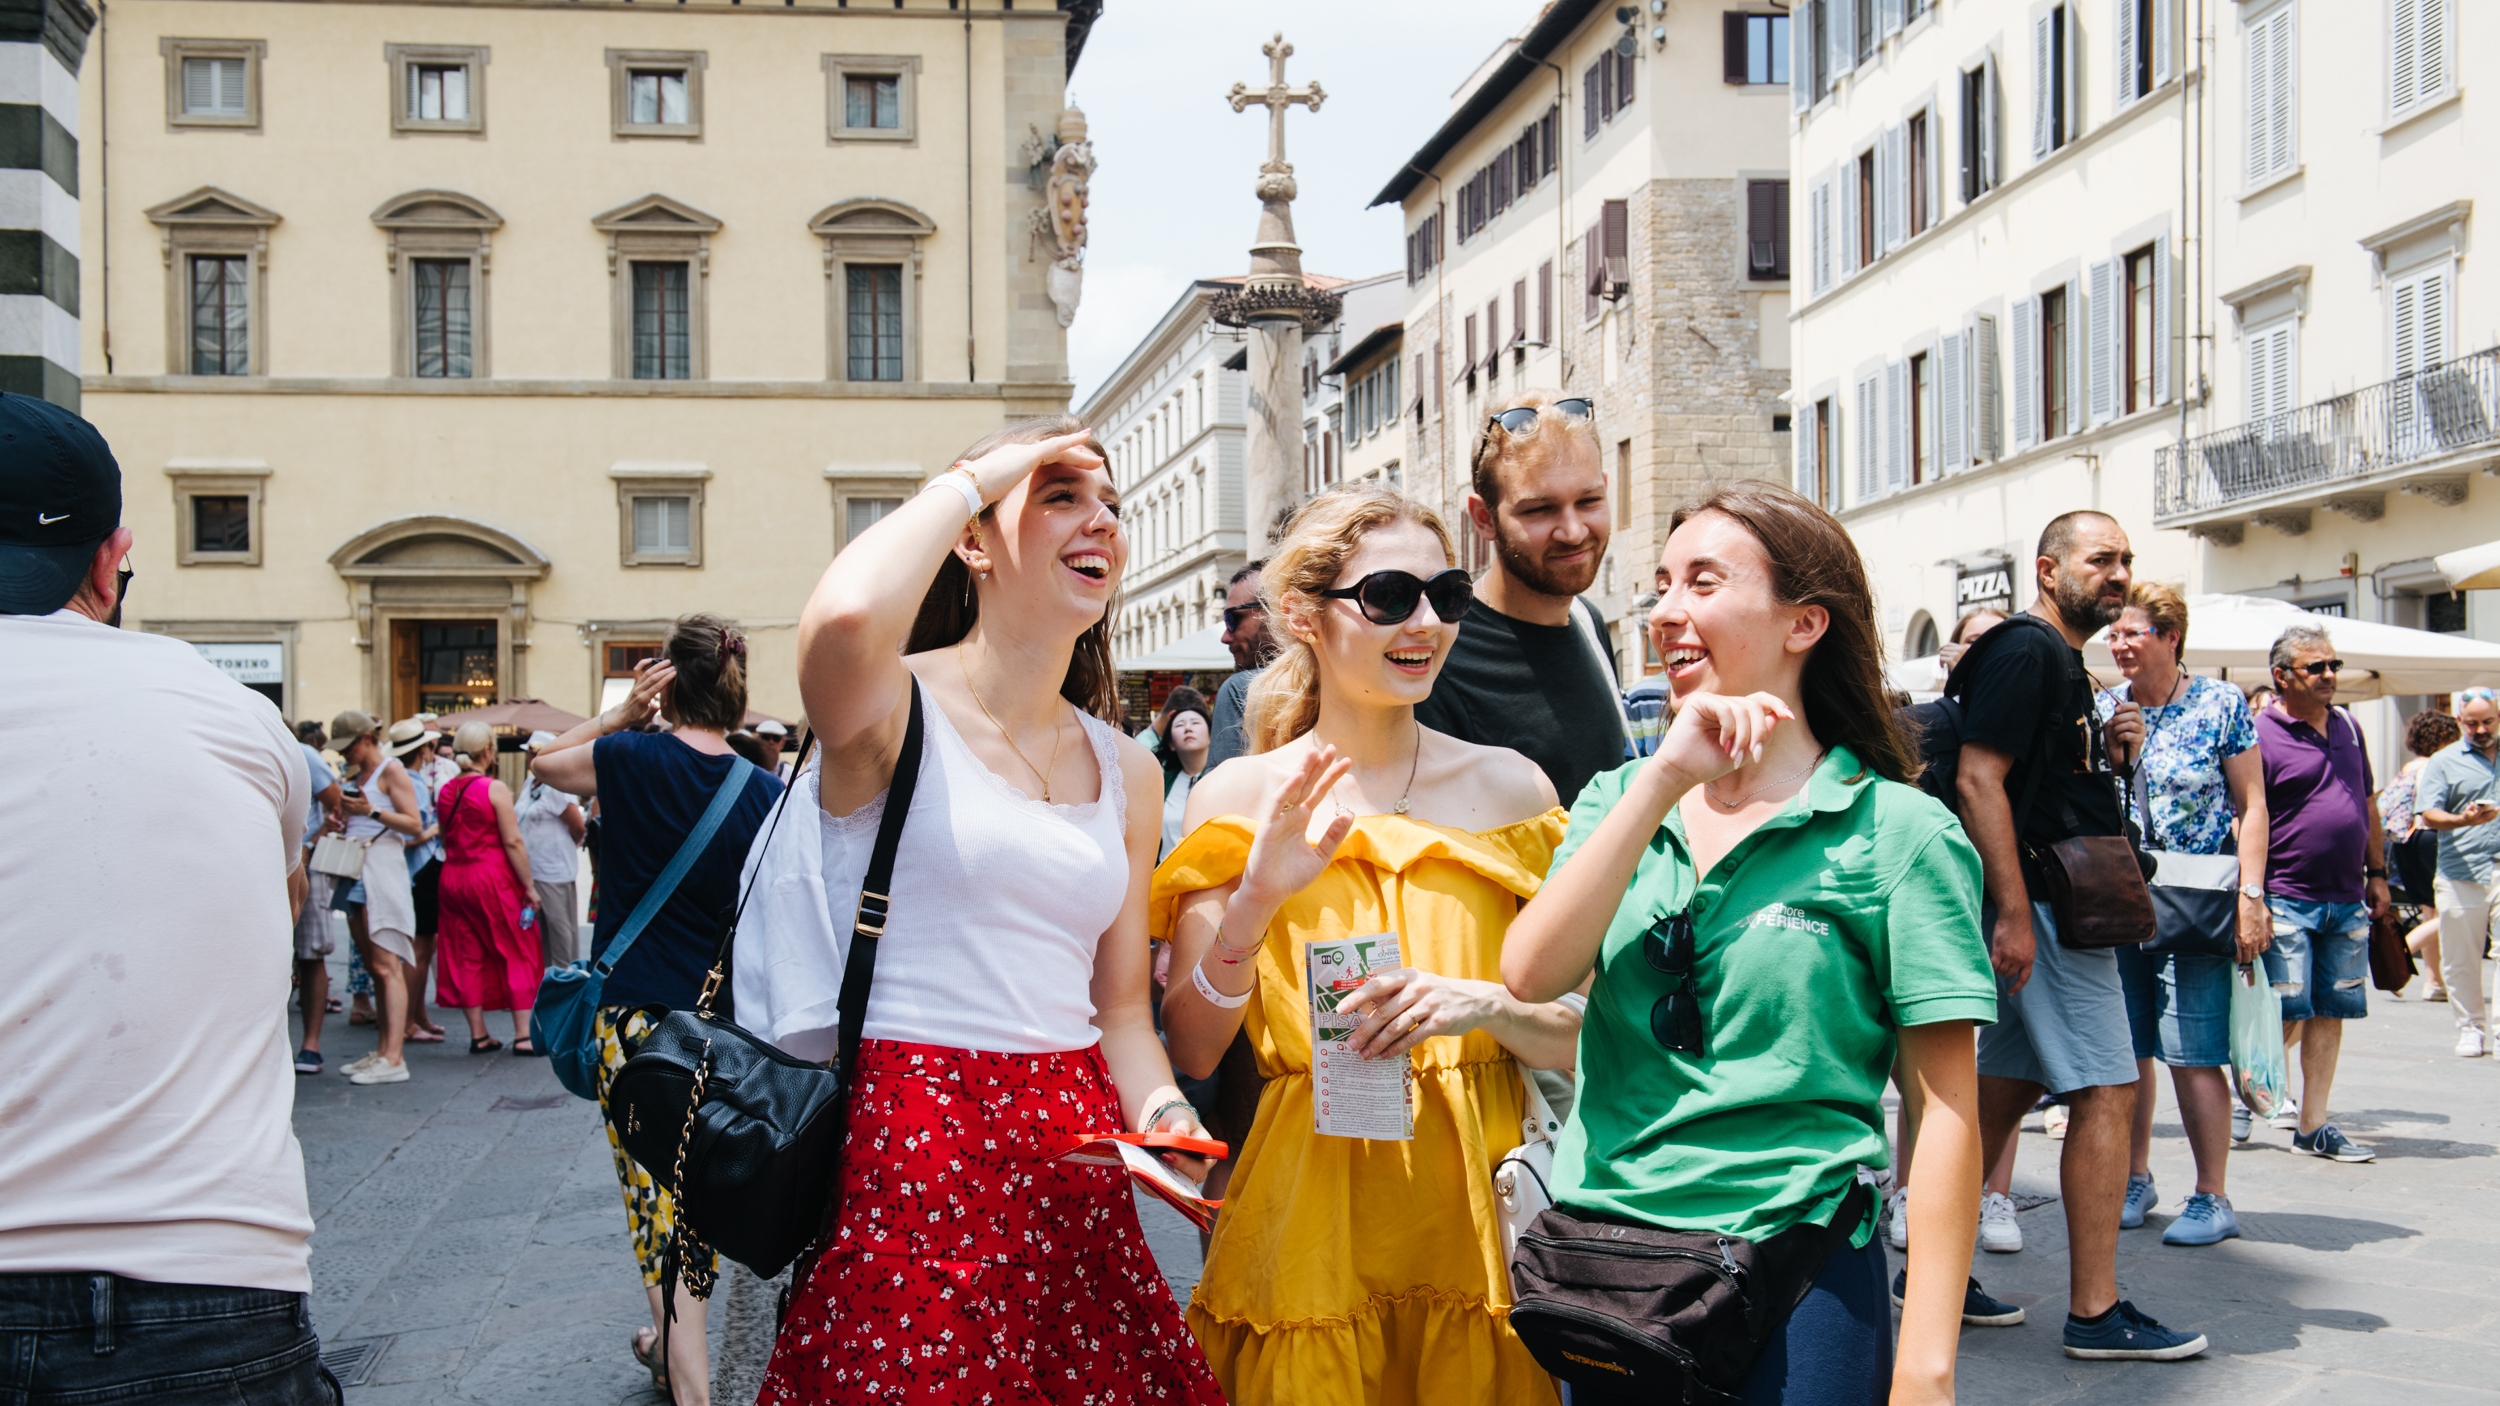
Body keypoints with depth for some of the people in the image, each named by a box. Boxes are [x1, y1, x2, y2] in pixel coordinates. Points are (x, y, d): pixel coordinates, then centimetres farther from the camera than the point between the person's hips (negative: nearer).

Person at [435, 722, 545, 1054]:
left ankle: (478, 1035, 13)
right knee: (516, 955, 2)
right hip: (493, 878, -6)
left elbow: (445, 839, 13)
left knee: (468, 957, 10)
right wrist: (529, 886, -10)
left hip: (453, 877, 6)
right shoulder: (494, 789, -13)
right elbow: (512, 842, -14)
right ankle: (523, 1034, 0)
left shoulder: (447, 790, 6)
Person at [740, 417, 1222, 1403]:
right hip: (910, 1163, -6)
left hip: (1075, 1166, 6)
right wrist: (969, 476, -13)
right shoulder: (898, 708, -4)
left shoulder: (1126, 772, 14)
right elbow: (845, 619, -30)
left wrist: (1161, 1114, -5)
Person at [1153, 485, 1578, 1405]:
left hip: (1472, 1210, 1)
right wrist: (1253, 903, -18)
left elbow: (1577, 1036, 3)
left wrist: (1484, 1006, -17)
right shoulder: (1241, 797, 0)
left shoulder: (1508, 786, 4)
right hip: (1302, 1217, -1)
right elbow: (1190, 1051, -3)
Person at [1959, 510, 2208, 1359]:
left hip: (2055, 903, 11)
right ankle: (2095, 1313, -5)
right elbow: (1978, 780, -21)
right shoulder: (2026, 652, -13)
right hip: (2044, 907, -11)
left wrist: (2109, 748, 8)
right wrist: (2013, 913, -26)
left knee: (2006, 1086, 12)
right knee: (2107, 1091, -9)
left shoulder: (2062, 660, 19)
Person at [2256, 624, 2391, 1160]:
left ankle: (2313, 1126, 14)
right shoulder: (2260, 734, -8)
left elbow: (2367, 806, 22)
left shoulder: (2347, 727, 13)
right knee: (2288, 1016, -7)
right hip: (2286, 899, -6)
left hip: (2347, 902, 6)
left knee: (2330, 1014, 7)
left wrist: (2377, 873, 18)